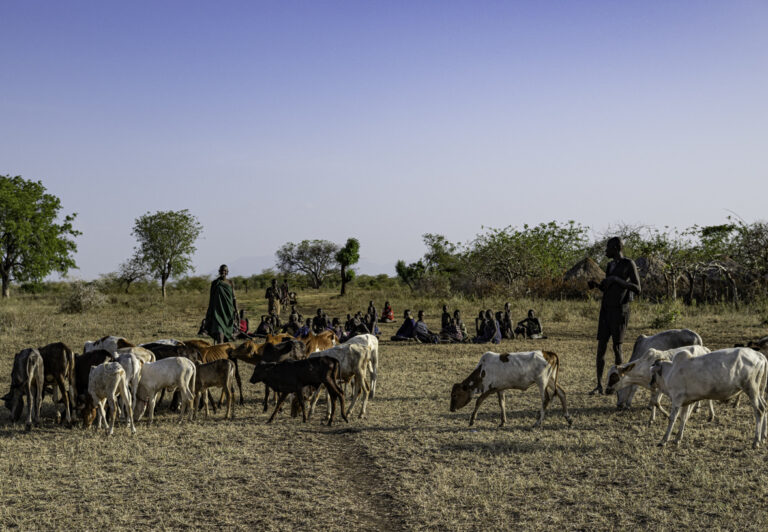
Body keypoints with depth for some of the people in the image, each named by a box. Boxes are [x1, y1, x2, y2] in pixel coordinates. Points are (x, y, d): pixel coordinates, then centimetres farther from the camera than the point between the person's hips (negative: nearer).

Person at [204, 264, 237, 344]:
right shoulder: (214, 283, 4)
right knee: (219, 329, -17)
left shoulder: (230, 283, 7)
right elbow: (211, 297, 9)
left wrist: (236, 310, -1)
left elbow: (234, 297, 7)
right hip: (218, 309, -2)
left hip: (228, 309, 2)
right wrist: (210, 310, 8)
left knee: (228, 330, 8)